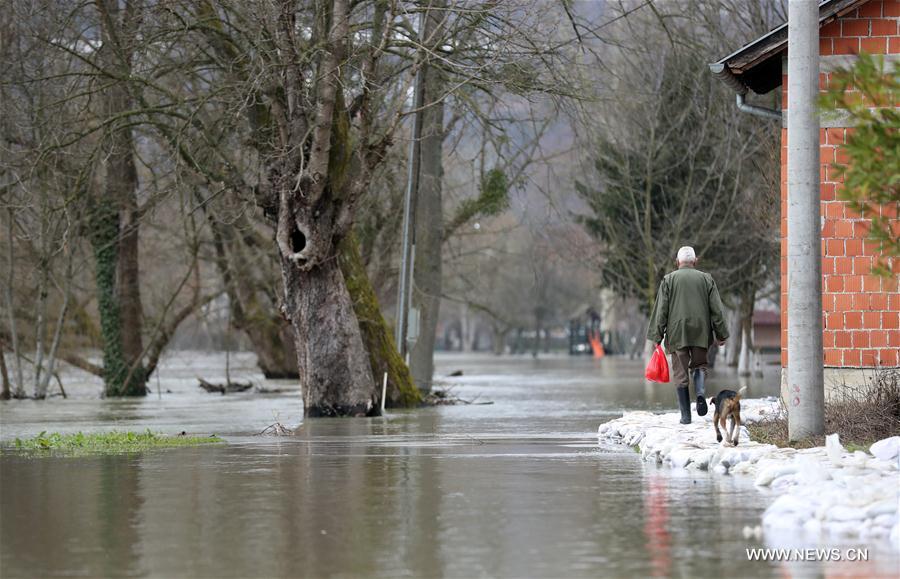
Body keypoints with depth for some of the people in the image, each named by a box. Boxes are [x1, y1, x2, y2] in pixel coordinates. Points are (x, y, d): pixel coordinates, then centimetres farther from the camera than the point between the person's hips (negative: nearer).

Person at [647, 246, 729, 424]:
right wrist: (721, 334, 10)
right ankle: (700, 392, -12)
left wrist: (657, 336, 5)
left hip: (677, 334, -1)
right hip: (701, 333, 1)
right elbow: (716, 309, 5)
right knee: (699, 365, 17)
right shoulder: (706, 279, 6)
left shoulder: (669, 280, 3)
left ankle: (686, 415, 1)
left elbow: (661, 311, 1)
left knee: (680, 373, 3)